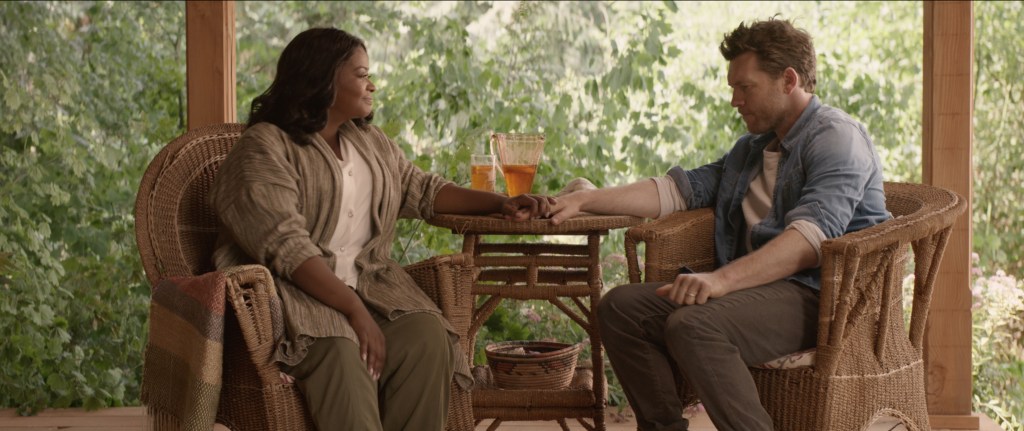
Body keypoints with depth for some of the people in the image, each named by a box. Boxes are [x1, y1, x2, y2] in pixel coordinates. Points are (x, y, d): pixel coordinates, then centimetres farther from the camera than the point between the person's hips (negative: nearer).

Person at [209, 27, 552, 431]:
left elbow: (422, 190, 24)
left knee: (426, 337, -24)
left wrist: (500, 203, 8)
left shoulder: (368, 140, 18)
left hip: (365, 282, 7)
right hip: (291, 289, -6)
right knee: (340, 353, -36)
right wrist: (355, 310, -27)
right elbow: (287, 247, -19)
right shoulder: (263, 147, -8)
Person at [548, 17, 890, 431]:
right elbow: (679, 189, 23)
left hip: (820, 296, -9)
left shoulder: (837, 137, -7)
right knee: (620, 307, -5)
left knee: (692, 325, -33)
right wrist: (582, 201, 10)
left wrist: (722, 279, -35)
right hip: (758, 287, 9)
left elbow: (811, 237, -22)